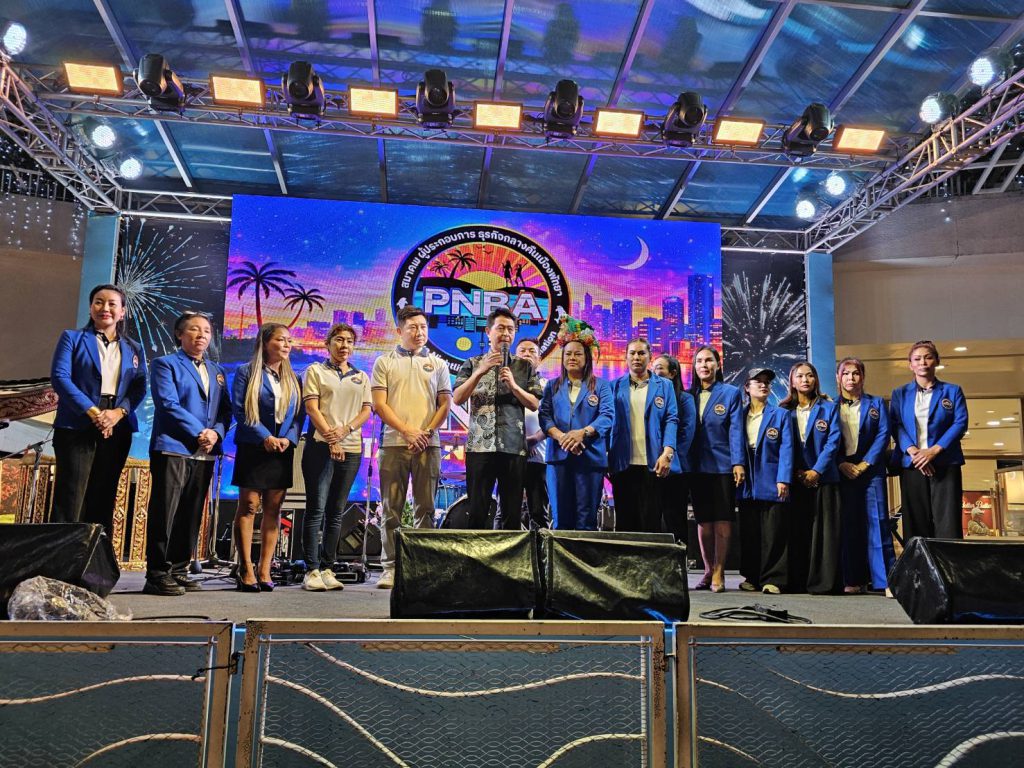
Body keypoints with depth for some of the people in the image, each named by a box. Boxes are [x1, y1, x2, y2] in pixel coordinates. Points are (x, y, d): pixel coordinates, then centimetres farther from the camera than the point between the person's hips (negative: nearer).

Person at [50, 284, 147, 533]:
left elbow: (139, 387, 6)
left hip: (117, 429, 3)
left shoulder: (134, 348, 16)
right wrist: (92, 411, -17)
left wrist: (118, 412, -14)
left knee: (103, 500, 4)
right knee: (70, 498, -8)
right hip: (77, 426, -3)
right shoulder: (72, 338, 8)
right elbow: (59, 376, -5)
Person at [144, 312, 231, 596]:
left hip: (205, 453, 6)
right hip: (173, 449, -6)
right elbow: (168, 404, -9)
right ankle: (157, 574, 1)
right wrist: (199, 432, -15)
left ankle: (178, 570, 15)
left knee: (191, 517, 7)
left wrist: (216, 433, -7)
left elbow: (226, 410, 13)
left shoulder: (217, 371, 21)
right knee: (164, 515, -5)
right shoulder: (165, 364, 3)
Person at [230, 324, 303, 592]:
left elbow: (299, 414, 10)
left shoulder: (293, 378, 15)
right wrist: (266, 437, -15)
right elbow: (239, 410, -6)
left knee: (273, 509, 3)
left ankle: (265, 570, 7)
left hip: (283, 450, 4)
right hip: (253, 448, -4)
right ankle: (246, 570, 0)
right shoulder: (246, 372, 2)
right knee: (248, 506, -4)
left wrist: (288, 438, -8)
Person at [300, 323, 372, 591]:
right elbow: (311, 407, -3)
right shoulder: (316, 371, 8)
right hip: (320, 446, -4)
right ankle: (311, 571, -3)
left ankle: (327, 569, 9)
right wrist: (330, 439, -14)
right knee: (316, 509, -6)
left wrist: (345, 429, -9)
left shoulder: (361, 377, 19)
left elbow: (366, 410, 9)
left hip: (351, 448, 4)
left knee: (336, 512, 6)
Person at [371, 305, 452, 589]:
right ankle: (390, 568, 6)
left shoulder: (437, 364, 14)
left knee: (425, 509, 3)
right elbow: (379, 404, 1)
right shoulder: (385, 363, 9)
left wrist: (427, 432, -6)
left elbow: (445, 404, 9)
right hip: (393, 443, -1)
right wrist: (408, 431, -9)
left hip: (428, 445, 1)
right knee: (392, 509, 1)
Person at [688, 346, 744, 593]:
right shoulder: (689, 395, 11)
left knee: (722, 519, -2)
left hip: (723, 465, -3)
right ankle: (708, 571, 18)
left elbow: (736, 430, -4)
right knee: (703, 520, 8)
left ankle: (719, 573, 4)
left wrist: (738, 463, -13)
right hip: (697, 466, 3)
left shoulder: (731, 393, 2)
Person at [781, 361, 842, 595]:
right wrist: (795, 472, -6)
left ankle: (823, 582, -3)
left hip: (823, 477, -1)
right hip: (795, 479, 1)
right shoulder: (784, 410, 10)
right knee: (796, 530, 1)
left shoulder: (828, 408, 6)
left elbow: (833, 442, -2)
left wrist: (816, 471, -12)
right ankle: (797, 582, 5)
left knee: (824, 530, -5)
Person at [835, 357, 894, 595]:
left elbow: (883, 435, 1)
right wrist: (843, 464, -10)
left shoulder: (876, 403, 11)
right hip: (842, 471, 0)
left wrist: (865, 464, -9)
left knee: (877, 522, -5)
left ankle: (885, 580, -4)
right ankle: (853, 580, 5)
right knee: (848, 525, 1)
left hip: (870, 468, 0)